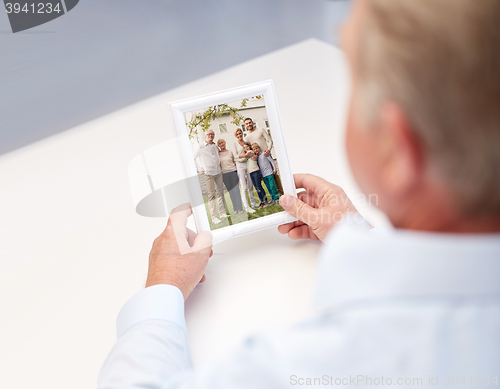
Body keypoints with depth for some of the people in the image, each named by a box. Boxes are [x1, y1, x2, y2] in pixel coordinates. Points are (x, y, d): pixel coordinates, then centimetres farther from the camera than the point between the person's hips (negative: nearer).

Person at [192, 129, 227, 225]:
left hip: (218, 172, 6)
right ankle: (214, 217, -5)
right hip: (208, 173, -5)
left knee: (220, 193, 9)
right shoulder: (200, 147, -4)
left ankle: (222, 213, 18)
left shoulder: (216, 146, 12)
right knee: (212, 195, -7)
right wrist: (201, 168, -2)